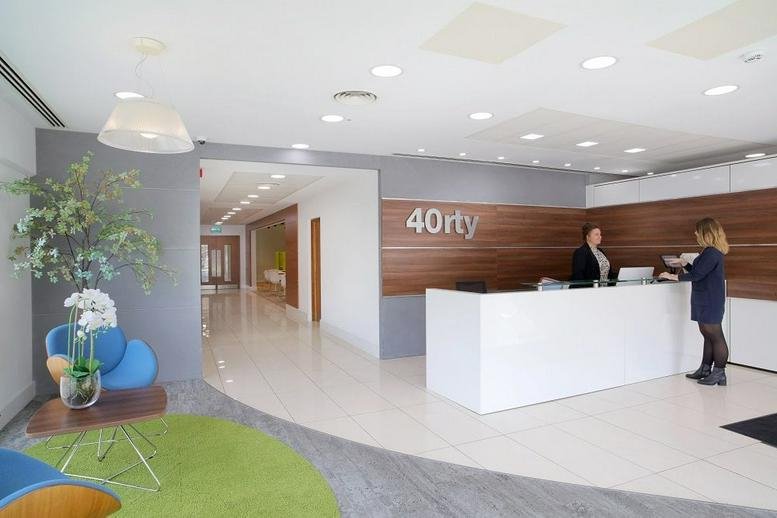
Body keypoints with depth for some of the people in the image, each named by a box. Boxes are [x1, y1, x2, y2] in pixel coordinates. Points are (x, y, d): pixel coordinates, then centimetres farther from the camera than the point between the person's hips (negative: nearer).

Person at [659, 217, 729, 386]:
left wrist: (674, 276, -14)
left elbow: (697, 275, -20)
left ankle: (719, 374, 5)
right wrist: (684, 264, 17)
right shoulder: (709, 252, 15)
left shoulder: (712, 253, -17)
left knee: (715, 337, -3)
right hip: (704, 301, 10)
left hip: (710, 302, -10)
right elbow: (698, 272, 20)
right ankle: (705, 369, 23)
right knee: (708, 335, 15)